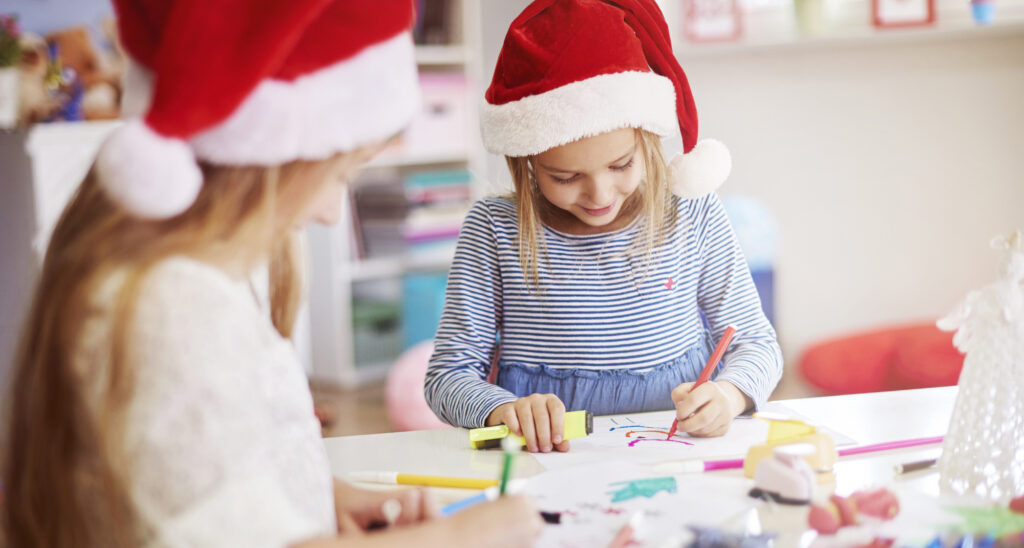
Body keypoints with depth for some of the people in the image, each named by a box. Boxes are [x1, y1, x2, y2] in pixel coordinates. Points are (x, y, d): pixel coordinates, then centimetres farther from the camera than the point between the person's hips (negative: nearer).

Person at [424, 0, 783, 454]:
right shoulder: (495, 230, -3)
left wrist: (729, 395, -15)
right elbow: (448, 373, -3)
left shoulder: (693, 217, 2)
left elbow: (754, 343, 8)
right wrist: (504, 410, -24)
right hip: (546, 461, -1)